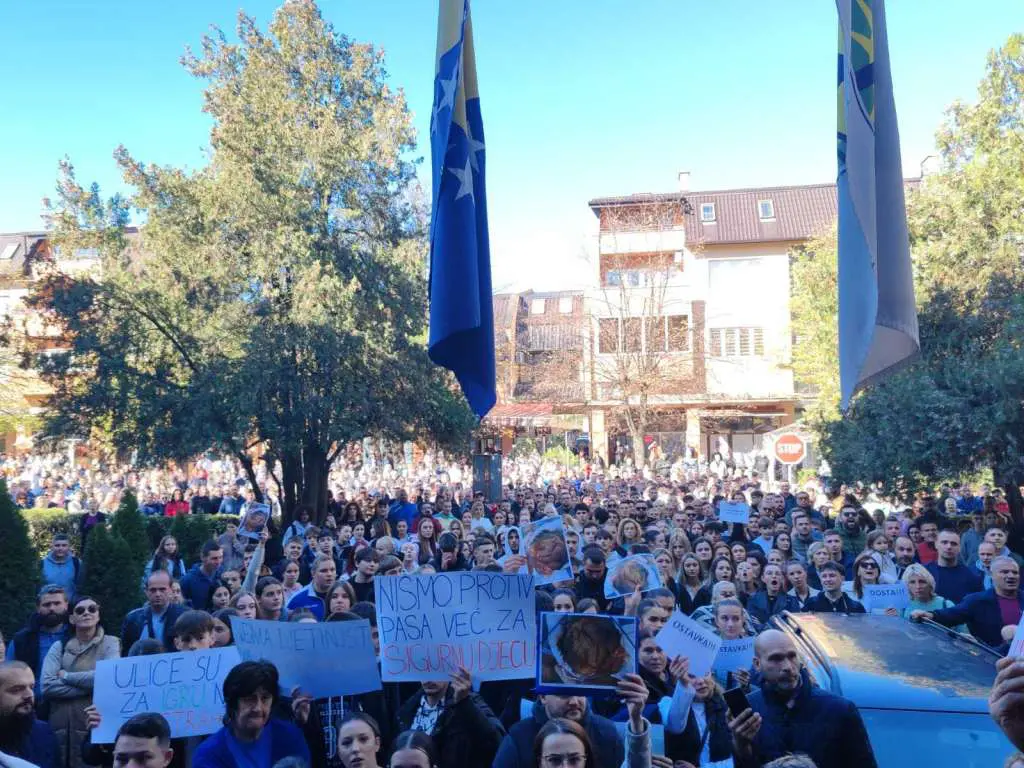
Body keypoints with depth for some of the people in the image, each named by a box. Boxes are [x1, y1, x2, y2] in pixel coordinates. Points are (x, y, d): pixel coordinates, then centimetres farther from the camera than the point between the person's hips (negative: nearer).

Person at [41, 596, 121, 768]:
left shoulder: (110, 643, 3)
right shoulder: (59, 646, 8)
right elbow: (47, 686, -5)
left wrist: (66, 676, -7)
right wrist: (90, 686, -13)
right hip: (60, 727, 2)